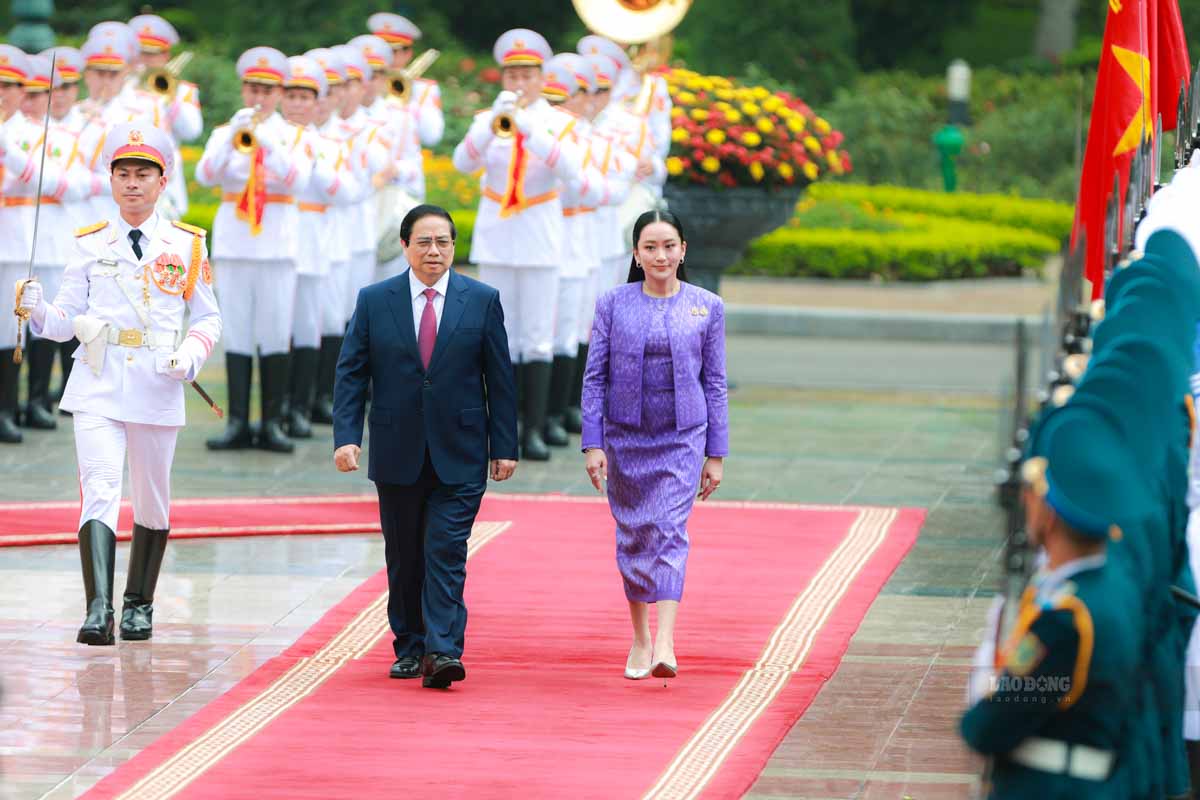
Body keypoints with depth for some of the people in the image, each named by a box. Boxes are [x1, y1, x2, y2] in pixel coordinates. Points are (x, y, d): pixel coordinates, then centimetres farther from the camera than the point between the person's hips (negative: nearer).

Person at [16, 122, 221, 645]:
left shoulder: (186, 246, 6)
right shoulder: (90, 245, 7)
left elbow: (209, 317, 11)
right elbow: (67, 321, 5)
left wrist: (190, 355, -8)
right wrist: (38, 311, -16)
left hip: (157, 387, 1)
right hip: (97, 386, -1)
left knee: (152, 500, 11)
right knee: (100, 492, -15)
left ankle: (139, 604, 29)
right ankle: (98, 610, -25)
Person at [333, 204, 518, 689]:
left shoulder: (482, 301, 1)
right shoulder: (374, 301, 3)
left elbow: (499, 378, 3)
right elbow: (351, 373, 2)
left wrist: (504, 447, 0)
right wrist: (347, 436, -9)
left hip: (459, 456, -2)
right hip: (397, 454, 2)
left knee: (446, 552, -10)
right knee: (404, 558, 10)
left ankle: (443, 652, -15)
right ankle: (409, 648, 21)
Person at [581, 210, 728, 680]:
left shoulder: (706, 307, 1)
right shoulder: (613, 304, 0)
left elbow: (715, 383, 5)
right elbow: (595, 377, 1)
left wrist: (716, 454, 3)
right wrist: (592, 444, -7)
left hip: (682, 438, -1)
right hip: (625, 437, 1)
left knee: (670, 531, -14)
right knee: (633, 535, 9)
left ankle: (664, 646, -23)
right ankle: (640, 640, 24)